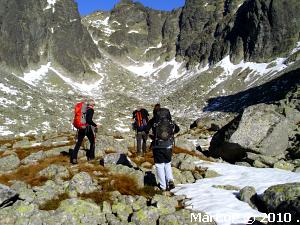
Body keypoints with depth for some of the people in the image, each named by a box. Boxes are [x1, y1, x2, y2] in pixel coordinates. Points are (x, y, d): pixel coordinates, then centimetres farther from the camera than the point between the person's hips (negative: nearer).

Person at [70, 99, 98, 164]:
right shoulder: (91, 110, -9)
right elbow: (89, 120, -20)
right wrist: (95, 125, -8)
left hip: (81, 128, 5)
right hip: (88, 128, -5)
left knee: (78, 143, 6)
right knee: (92, 142, 15)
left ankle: (73, 158, -3)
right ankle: (91, 157, 19)